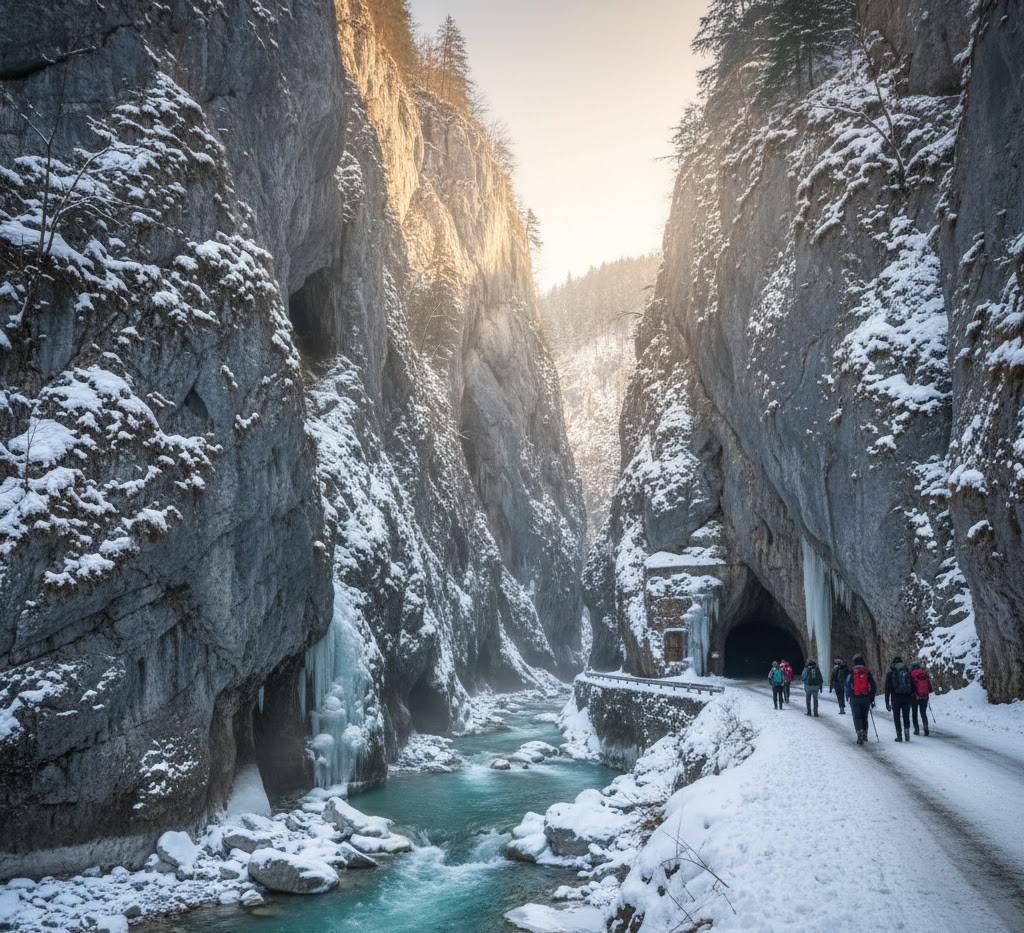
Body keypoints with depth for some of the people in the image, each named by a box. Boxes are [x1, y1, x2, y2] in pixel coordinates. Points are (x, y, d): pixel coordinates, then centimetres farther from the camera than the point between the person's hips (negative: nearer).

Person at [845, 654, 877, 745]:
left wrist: (847, 696, 14)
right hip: (866, 698, 2)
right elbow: (873, 686, 2)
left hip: (855, 698, -2)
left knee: (857, 717, 1)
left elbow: (847, 685, -2)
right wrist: (872, 699, 10)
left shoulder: (851, 673, -4)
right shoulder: (867, 672, 1)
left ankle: (860, 733, -15)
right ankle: (864, 735, 21)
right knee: (864, 717, 17)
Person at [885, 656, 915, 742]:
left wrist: (887, 702, 2)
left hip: (895, 698, -2)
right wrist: (912, 699, 14)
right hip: (907, 698, 2)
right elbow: (913, 686, 7)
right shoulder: (908, 671, 7)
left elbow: (887, 689, -1)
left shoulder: (891, 673, 0)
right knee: (906, 716, 13)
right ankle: (907, 734, 3)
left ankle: (899, 736, 3)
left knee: (897, 717, 5)